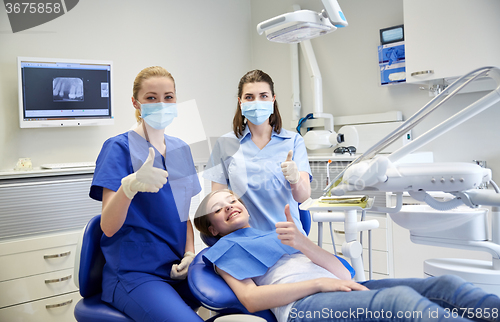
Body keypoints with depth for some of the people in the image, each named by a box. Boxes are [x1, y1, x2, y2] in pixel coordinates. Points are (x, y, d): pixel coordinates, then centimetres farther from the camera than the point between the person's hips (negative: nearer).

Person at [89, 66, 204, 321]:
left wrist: (190, 253, 2)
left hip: (177, 269, 6)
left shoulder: (180, 149, 11)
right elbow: (108, 227, -17)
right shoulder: (119, 147, -8)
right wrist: (129, 185, -37)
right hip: (135, 274, -6)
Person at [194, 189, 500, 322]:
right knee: (401, 297, -36)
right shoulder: (227, 247, 20)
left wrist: (301, 242, -3)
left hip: (340, 290, 7)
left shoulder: (277, 233, 32)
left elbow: (343, 273, 17)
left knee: (444, 284, -14)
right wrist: (319, 282, -9)